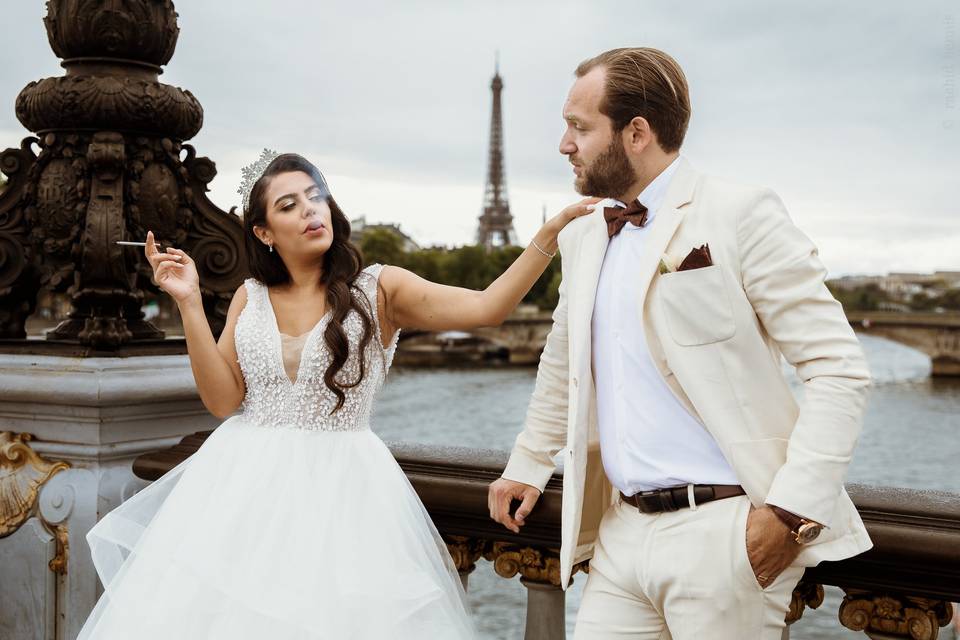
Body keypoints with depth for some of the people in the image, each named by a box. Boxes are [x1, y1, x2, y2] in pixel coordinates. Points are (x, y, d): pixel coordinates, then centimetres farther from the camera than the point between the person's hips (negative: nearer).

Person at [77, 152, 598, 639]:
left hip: (339, 491, -2)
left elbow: (487, 308, -15)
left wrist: (553, 229, -23)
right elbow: (222, 398, -1)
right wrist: (189, 304, -7)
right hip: (248, 484, 3)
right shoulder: (250, 298, 6)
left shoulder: (379, 291, -4)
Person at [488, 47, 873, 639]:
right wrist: (528, 466, 28)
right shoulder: (583, 237, 12)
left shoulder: (741, 215, -8)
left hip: (719, 532, -6)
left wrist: (793, 510, -18)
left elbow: (840, 369, -11)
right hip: (622, 530, 6)